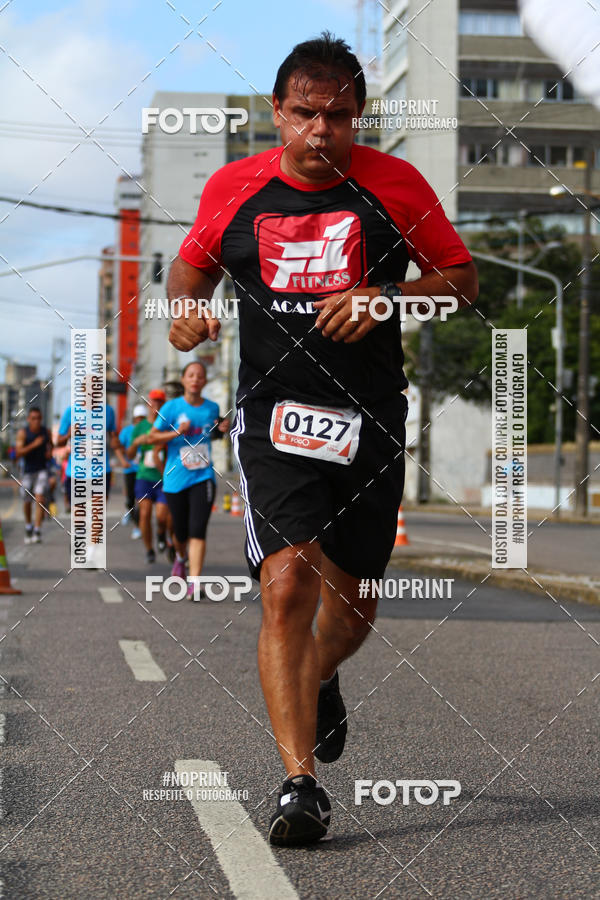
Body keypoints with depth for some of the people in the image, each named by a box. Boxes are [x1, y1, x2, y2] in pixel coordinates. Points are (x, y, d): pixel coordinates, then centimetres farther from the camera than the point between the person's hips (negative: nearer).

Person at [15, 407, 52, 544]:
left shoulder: (46, 431, -1)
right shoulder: (23, 433, -10)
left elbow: (50, 444, 21)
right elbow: (18, 453, -19)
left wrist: (50, 452, -1)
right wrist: (33, 445, -29)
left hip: (42, 470, 0)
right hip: (28, 471, 0)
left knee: (40, 499, -16)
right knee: (27, 502, 11)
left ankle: (37, 532, -19)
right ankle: (28, 526, 36)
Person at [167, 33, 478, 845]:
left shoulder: (395, 185, -1)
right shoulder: (232, 189, 1)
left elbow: (463, 279, 6)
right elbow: (193, 265, 19)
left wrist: (386, 298, -12)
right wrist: (187, 309, -4)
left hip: (371, 420, 1)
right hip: (274, 415, -1)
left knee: (352, 596, 13)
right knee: (286, 585, -19)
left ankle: (319, 679, 50)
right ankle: (301, 785, -17)